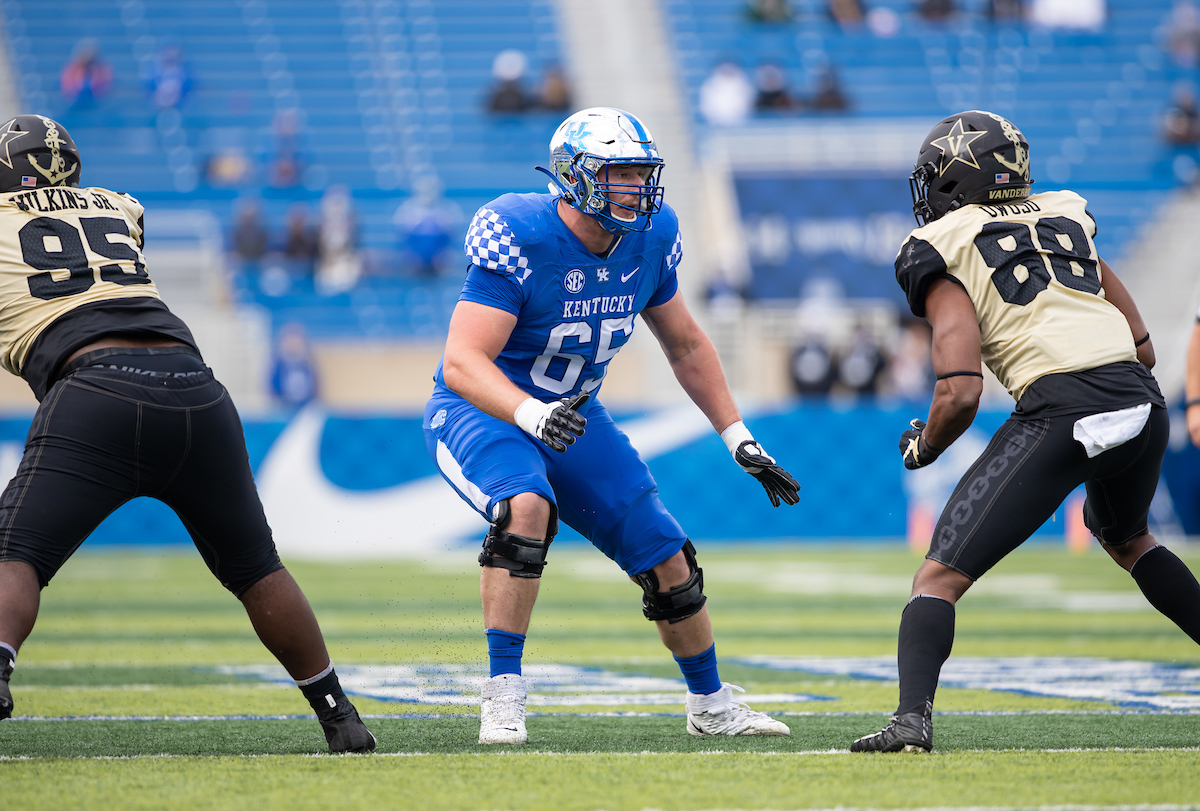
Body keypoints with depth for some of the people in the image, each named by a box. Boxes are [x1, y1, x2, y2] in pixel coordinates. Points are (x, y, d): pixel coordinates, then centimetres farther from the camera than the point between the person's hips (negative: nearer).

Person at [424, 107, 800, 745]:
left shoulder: (650, 238, -6)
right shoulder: (519, 238, -27)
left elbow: (685, 345, 10)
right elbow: (461, 361, -33)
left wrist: (740, 441, 7)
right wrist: (531, 414, -51)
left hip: (573, 416, 6)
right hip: (483, 409, -6)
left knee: (667, 562, 4)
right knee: (526, 508, -37)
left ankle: (710, 705, 28)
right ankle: (503, 697, -28)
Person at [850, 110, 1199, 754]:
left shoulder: (945, 251, 5)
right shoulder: (1067, 220, 23)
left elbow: (960, 393, -5)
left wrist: (922, 447, 13)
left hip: (1061, 413, -6)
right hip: (1142, 404, 6)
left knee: (941, 577, 0)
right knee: (1125, 537, 37)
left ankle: (912, 718, -21)